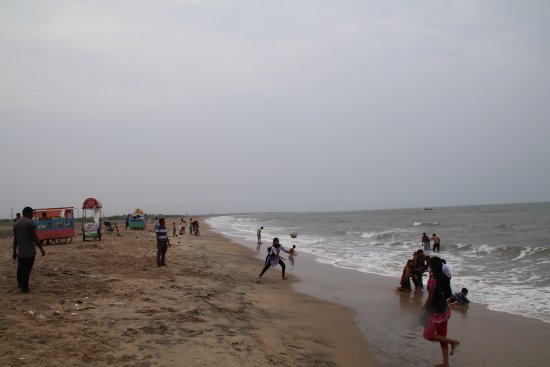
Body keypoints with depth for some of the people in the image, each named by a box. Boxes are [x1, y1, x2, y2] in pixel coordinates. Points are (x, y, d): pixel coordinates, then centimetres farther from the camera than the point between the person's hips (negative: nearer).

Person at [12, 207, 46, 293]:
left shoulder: (16, 224, 10)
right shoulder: (30, 223, -11)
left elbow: (15, 239, 12)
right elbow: (35, 238, -15)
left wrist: (14, 251, 18)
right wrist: (41, 249, -10)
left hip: (20, 252, 7)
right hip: (30, 251, -6)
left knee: (20, 268, 17)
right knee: (27, 269, -2)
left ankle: (20, 284, 30)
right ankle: (24, 287, 1)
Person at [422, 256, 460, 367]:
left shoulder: (432, 279, -21)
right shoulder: (444, 278, 1)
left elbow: (430, 298, -16)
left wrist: (423, 308, -1)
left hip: (436, 311, -8)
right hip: (445, 310, 8)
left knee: (428, 335, 5)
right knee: (442, 336, 16)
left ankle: (453, 342, 1)